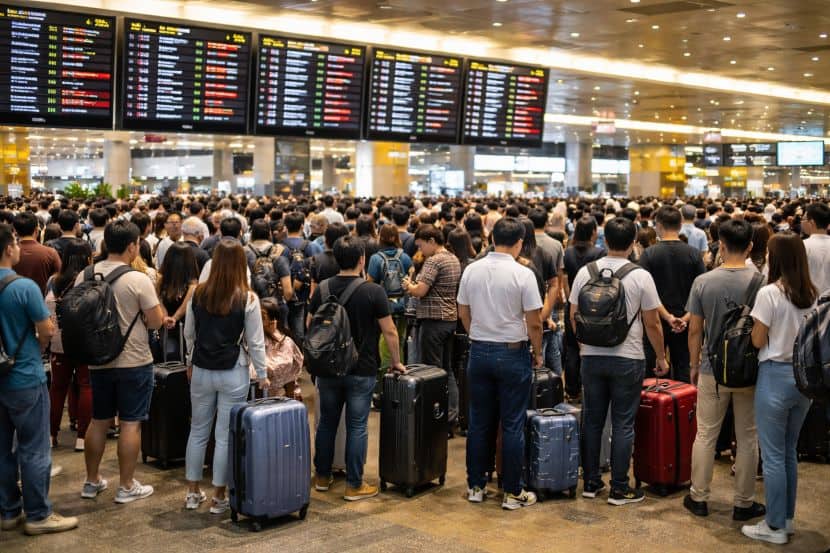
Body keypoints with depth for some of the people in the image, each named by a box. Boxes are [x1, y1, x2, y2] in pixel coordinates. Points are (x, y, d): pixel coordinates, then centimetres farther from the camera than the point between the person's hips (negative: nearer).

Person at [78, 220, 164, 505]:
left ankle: (92, 481, 26)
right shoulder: (139, 280, -17)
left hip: (98, 361, 5)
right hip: (134, 362, -5)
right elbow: (156, 321, -12)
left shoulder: (84, 277, -1)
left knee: (98, 421, 16)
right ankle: (126, 487, 10)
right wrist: (154, 297, 3)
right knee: (130, 423, 3)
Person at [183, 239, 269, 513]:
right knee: (225, 436, 4)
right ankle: (219, 497, 12)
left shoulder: (198, 294, -2)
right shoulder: (247, 299, -12)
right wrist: (262, 375, 4)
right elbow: (255, 342, -7)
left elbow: (189, 334, 8)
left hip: (201, 371, 3)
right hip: (233, 374, -3)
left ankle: (193, 492, 24)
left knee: (198, 430, 15)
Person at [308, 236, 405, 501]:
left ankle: (322, 477, 27)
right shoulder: (373, 291, -13)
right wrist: (396, 362, 4)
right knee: (357, 426, 3)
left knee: (327, 422, 16)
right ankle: (354, 485, 9)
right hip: (361, 370, -4)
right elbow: (389, 331, -10)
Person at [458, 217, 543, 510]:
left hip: (479, 352, 4)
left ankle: (476, 486, 19)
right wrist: (538, 353, 3)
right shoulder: (523, 274, -13)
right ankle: (512, 492, 10)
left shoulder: (471, 271, 0)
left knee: (479, 423, 12)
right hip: (513, 353, -4)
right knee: (513, 426, 3)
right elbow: (534, 323, -12)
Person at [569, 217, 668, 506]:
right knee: (622, 424, 4)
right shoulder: (641, 277, -10)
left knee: (592, 420, 12)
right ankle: (619, 488, 9)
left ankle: (591, 482, 20)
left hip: (592, 356, 3)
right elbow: (652, 324, -6)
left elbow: (573, 316, 6)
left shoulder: (585, 272, -2)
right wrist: (661, 357, 7)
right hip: (628, 358, -3)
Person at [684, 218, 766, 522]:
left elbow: (695, 329, -3)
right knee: (747, 437, 10)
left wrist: (694, 365, 9)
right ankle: (744, 503, 18)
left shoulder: (703, 282, -8)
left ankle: (699, 497, 20)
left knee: (706, 435, 12)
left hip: (712, 371, 1)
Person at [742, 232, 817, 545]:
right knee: (789, 451, 17)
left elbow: (758, 341, -10)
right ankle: (787, 518, 25)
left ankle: (775, 527, 8)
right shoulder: (813, 295, 4)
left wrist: (759, 325, 7)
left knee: (773, 454, 2)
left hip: (776, 375, -6)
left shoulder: (769, 293, -14)